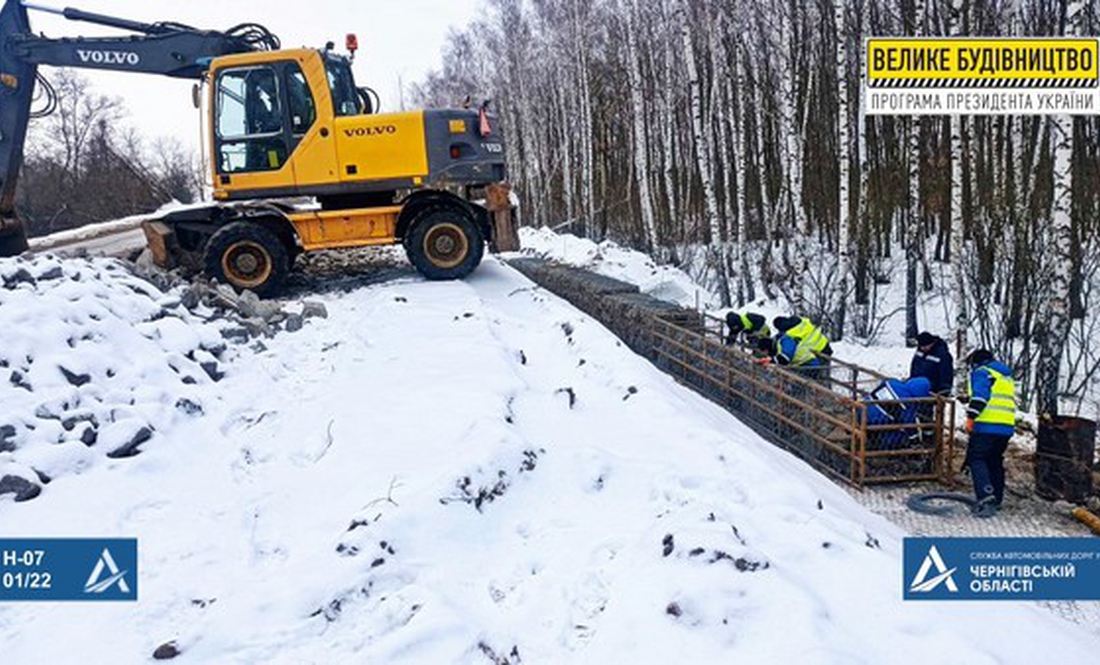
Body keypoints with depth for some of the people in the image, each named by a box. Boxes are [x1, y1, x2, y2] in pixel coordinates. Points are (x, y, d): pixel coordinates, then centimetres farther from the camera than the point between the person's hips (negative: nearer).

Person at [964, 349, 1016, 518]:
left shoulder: (981, 372, 0)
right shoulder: (1006, 376, 27)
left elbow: (979, 396, -15)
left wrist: (971, 416, -17)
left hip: (986, 425, -8)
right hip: (1007, 426, 8)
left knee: (977, 459, -7)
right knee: (995, 462, 17)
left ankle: (986, 498, -20)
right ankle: (996, 500, 23)